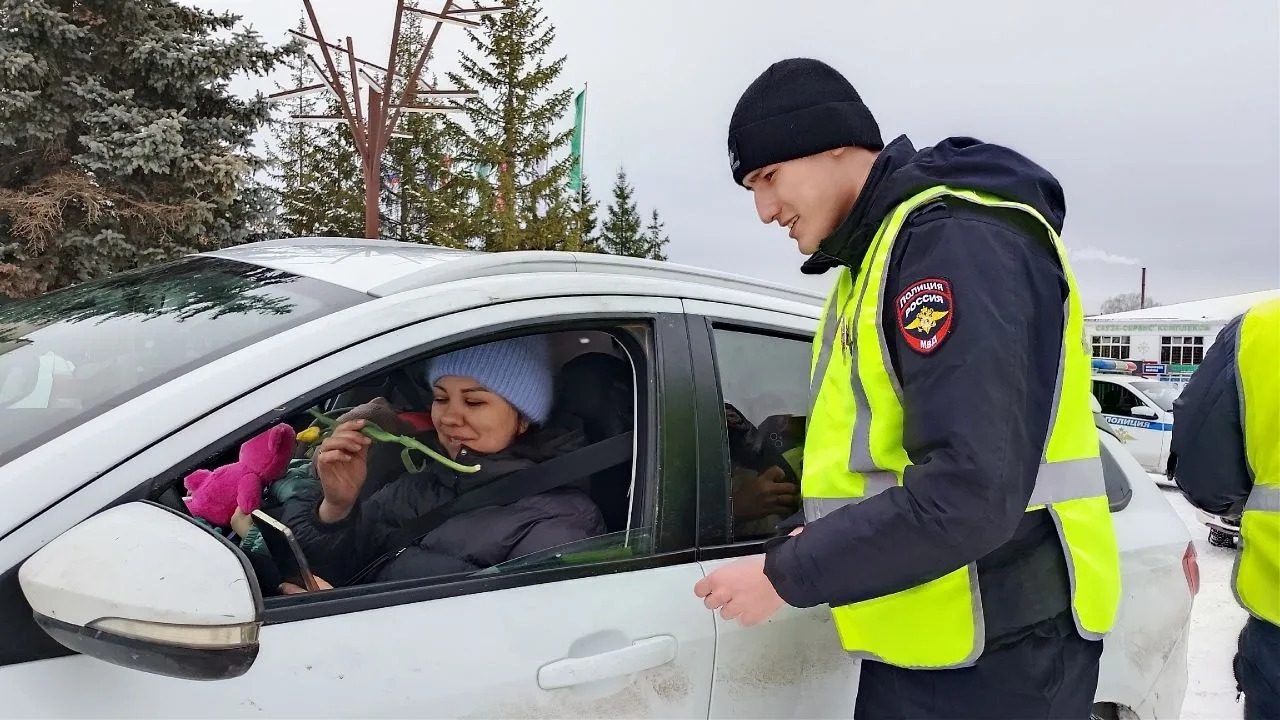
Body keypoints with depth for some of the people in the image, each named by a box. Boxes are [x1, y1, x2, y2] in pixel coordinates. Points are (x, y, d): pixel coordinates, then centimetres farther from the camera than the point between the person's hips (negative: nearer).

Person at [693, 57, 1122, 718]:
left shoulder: (954, 239, -18)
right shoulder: (881, 254, 13)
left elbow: (971, 490, -27)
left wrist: (787, 575, -18)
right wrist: (811, 541, 1)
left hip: (990, 656, -9)